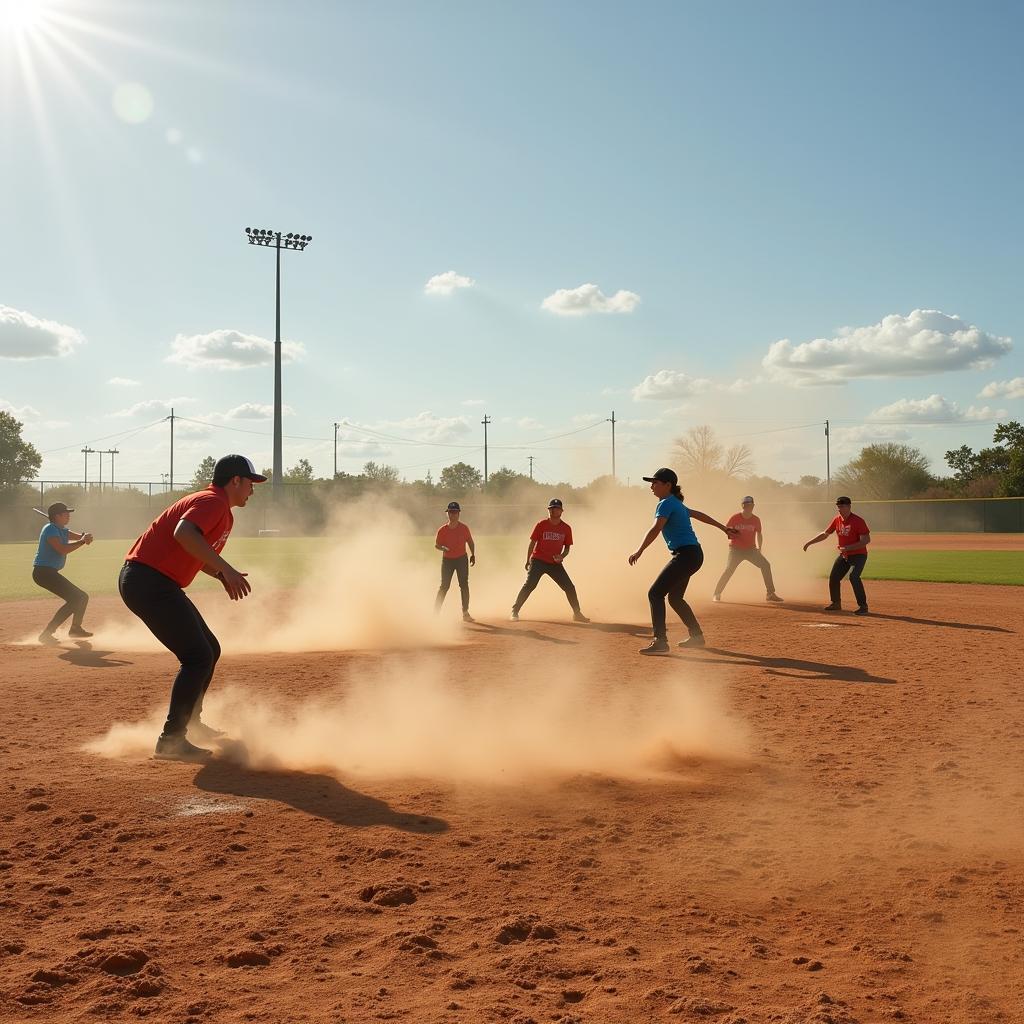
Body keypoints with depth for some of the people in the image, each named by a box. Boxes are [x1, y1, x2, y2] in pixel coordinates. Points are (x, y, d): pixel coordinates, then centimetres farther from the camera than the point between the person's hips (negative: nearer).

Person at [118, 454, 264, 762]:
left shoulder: (222, 513, 19)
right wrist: (225, 568, -33)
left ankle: (190, 722, 32)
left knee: (209, 650, 18)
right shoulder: (214, 502, -13)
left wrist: (223, 575, 11)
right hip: (148, 581, -11)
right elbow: (183, 533, -33)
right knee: (198, 657, -13)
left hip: (158, 583, 11)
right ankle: (171, 740, -10)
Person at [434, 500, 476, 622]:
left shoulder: (464, 528, -4)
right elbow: (436, 544, -1)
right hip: (447, 560, -1)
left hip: (462, 559, 1)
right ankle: (435, 612, 7)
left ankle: (465, 613, 7)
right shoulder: (443, 530, -7)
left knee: (464, 585, 0)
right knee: (444, 586, -1)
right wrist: (443, 548, -23)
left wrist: (473, 554, 0)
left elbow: (470, 541, 9)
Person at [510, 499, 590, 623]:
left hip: (555, 563, 3)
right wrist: (528, 561, -1)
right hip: (538, 561, -3)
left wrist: (562, 556, -10)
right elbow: (532, 543, 0)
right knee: (529, 585, -16)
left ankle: (577, 614, 16)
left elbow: (567, 547, 11)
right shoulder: (541, 525, -5)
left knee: (569, 587, 0)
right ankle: (514, 612, -9)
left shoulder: (566, 528, 2)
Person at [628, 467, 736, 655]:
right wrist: (724, 528, 40)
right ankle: (696, 636, 30)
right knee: (675, 598, 21)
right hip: (693, 555, 10)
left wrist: (639, 551, -33)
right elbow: (698, 514, 29)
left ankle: (660, 642, -18)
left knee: (655, 593, -12)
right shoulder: (676, 503, 18)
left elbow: (655, 529, -26)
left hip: (686, 555, -10)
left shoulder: (666, 503, -12)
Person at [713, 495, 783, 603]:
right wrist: (732, 535, -21)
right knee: (729, 570, -19)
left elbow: (759, 534, 14)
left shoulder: (756, 520, -1)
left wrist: (759, 547, 7)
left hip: (751, 549, 3)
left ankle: (770, 594, 0)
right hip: (736, 549, -3)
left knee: (766, 565, -9)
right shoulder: (735, 518, -9)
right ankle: (717, 593, -9)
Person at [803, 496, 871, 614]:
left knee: (853, 576, -26)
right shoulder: (837, 520, 2)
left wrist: (848, 548, -30)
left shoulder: (858, 521, -20)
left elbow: (866, 540, -23)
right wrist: (809, 543, 11)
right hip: (843, 555, 8)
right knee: (833, 577, 10)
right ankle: (836, 603, 30)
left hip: (858, 555, -8)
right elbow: (824, 534, 14)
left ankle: (863, 606, -17)